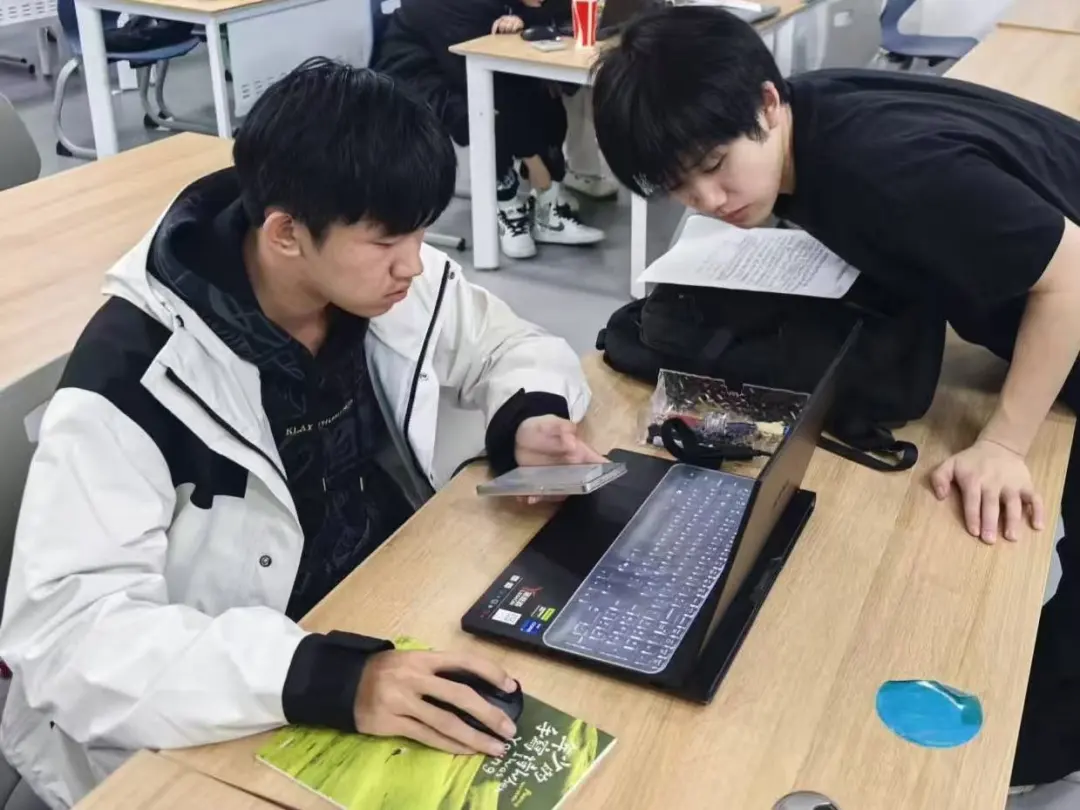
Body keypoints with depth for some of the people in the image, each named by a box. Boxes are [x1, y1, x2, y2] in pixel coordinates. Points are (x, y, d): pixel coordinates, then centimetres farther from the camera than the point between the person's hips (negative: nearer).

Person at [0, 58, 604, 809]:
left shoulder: (390, 280, -8)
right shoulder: (136, 374, -24)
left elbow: (512, 344, 10)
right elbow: (65, 630, -29)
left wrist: (530, 421, -13)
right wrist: (328, 680, -41)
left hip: (405, 627, 5)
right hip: (231, 733, -5)